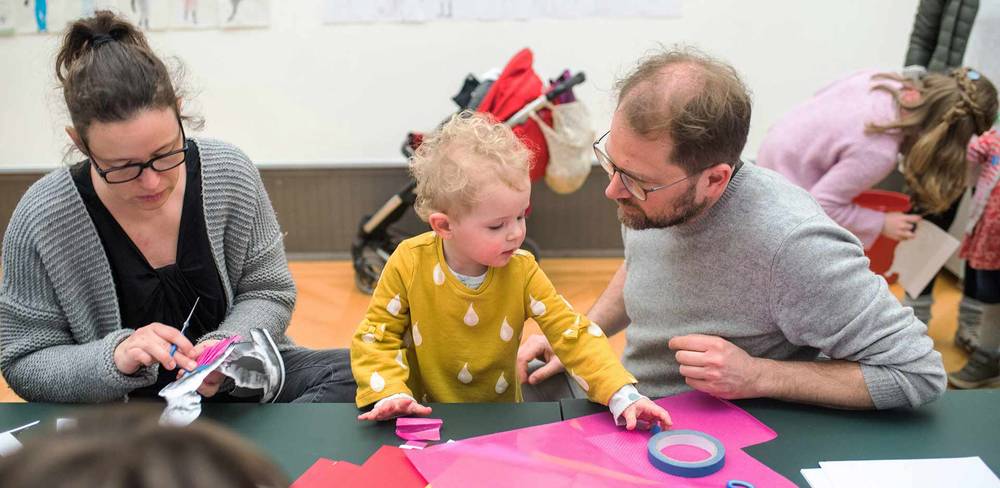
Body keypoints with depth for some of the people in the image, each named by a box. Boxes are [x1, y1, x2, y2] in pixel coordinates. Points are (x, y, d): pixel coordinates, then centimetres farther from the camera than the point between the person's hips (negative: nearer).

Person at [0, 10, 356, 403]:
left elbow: (269, 293, 0)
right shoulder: (42, 220, -15)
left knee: (357, 372, -20)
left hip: (240, 382, 1)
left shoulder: (230, 173, -10)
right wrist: (114, 357, -27)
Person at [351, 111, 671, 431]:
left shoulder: (521, 270, -8)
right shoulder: (409, 264, -12)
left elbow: (572, 333, -10)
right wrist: (390, 394, -21)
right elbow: (377, 336, -4)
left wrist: (622, 396, -22)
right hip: (423, 416, -1)